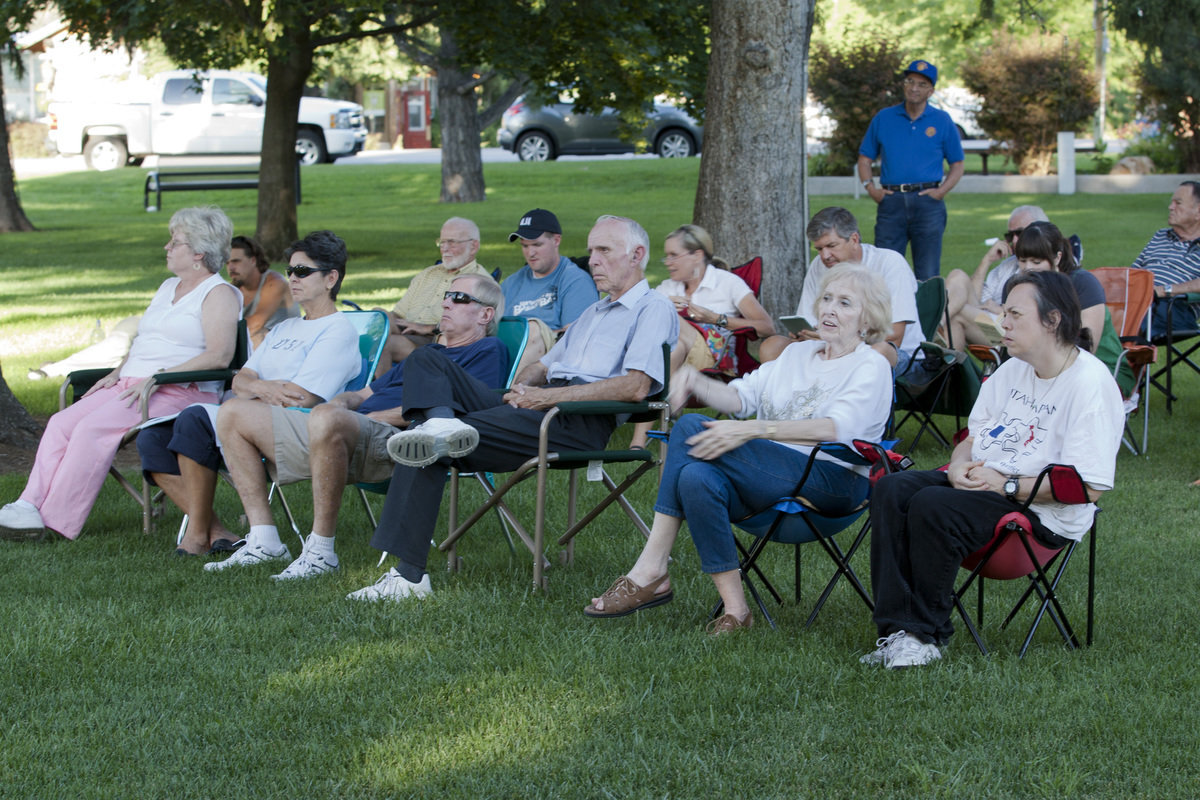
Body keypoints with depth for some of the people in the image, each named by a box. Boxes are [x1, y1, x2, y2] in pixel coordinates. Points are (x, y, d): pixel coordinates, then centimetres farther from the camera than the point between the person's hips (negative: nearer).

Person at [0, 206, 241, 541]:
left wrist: (159, 377, -19)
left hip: (179, 392, -9)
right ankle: (31, 505, -21)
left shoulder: (219, 294, -4)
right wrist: (118, 372, 9)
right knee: (62, 423, -13)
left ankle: (56, 520, -27)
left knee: (94, 428, -27)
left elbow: (219, 355, -17)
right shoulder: (168, 287, 24)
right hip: (129, 385, 9)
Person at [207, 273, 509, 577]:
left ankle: (320, 552, -32)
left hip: (393, 438, -10)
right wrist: (339, 403, 9)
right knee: (233, 414, 6)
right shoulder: (425, 353, 34)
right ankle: (263, 542, -3)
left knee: (326, 419, -43)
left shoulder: (488, 350, 6)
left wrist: (368, 417, -10)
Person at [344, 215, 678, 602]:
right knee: (427, 362, -8)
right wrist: (522, 386, 5)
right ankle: (441, 423, -38)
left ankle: (408, 573, -27)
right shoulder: (593, 312, 36)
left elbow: (636, 387, -11)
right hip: (535, 407, 9)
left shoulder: (654, 308, 6)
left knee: (431, 447, -22)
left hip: (581, 421, -9)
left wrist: (549, 396, -13)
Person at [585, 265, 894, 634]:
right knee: (697, 478, -29)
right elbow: (740, 396, 14)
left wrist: (752, 430, -28)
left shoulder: (872, 367, 1)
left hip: (831, 482, -7)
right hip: (774, 479, 7)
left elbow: (836, 428, -18)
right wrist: (697, 383, -9)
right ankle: (735, 609, -27)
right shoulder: (797, 354, 25)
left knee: (691, 429, -22)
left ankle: (650, 571, -20)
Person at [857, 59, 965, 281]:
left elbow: (957, 165, 10)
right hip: (891, 202, 1)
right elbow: (865, 158, 16)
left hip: (927, 203, -1)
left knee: (927, 276, -1)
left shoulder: (943, 121, 8)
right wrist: (871, 188, 0)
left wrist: (941, 191, -6)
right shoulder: (884, 118, 12)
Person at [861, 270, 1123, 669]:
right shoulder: (1012, 370, 13)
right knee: (891, 490, -14)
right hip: (979, 482, 9)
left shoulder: (1091, 383, -15)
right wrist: (959, 465, -3)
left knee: (932, 507, -30)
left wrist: (1006, 485, -19)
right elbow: (973, 436, 22)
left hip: (1043, 511, -9)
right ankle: (897, 629, -20)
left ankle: (927, 636, -16)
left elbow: (1088, 485, -21)